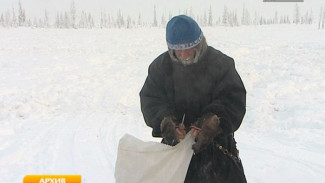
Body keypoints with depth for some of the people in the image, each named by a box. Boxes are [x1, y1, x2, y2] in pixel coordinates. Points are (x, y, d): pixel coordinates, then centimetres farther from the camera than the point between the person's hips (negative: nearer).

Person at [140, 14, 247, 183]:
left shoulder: (220, 63, -12)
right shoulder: (160, 66, -5)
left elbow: (234, 100, -13)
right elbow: (150, 99, -6)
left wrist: (214, 122, -30)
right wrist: (165, 121, -24)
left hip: (216, 140, -2)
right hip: (175, 140, 2)